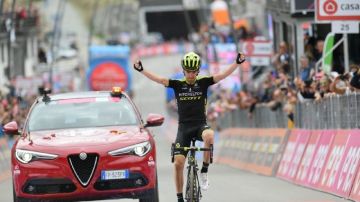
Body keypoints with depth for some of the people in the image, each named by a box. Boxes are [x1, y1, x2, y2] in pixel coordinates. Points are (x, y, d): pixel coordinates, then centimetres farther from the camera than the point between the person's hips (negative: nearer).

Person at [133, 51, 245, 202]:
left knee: (209, 135, -37)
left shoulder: (203, 83, 1)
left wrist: (237, 63, -24)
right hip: (184, 127, 1)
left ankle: (204, 172, -20)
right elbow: (158, 79, -7)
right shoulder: (177, 85, 3)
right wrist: (141, 70, -21)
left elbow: (223, 75, -9)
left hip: (200, 125, -1)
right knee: (178, 163, -7)